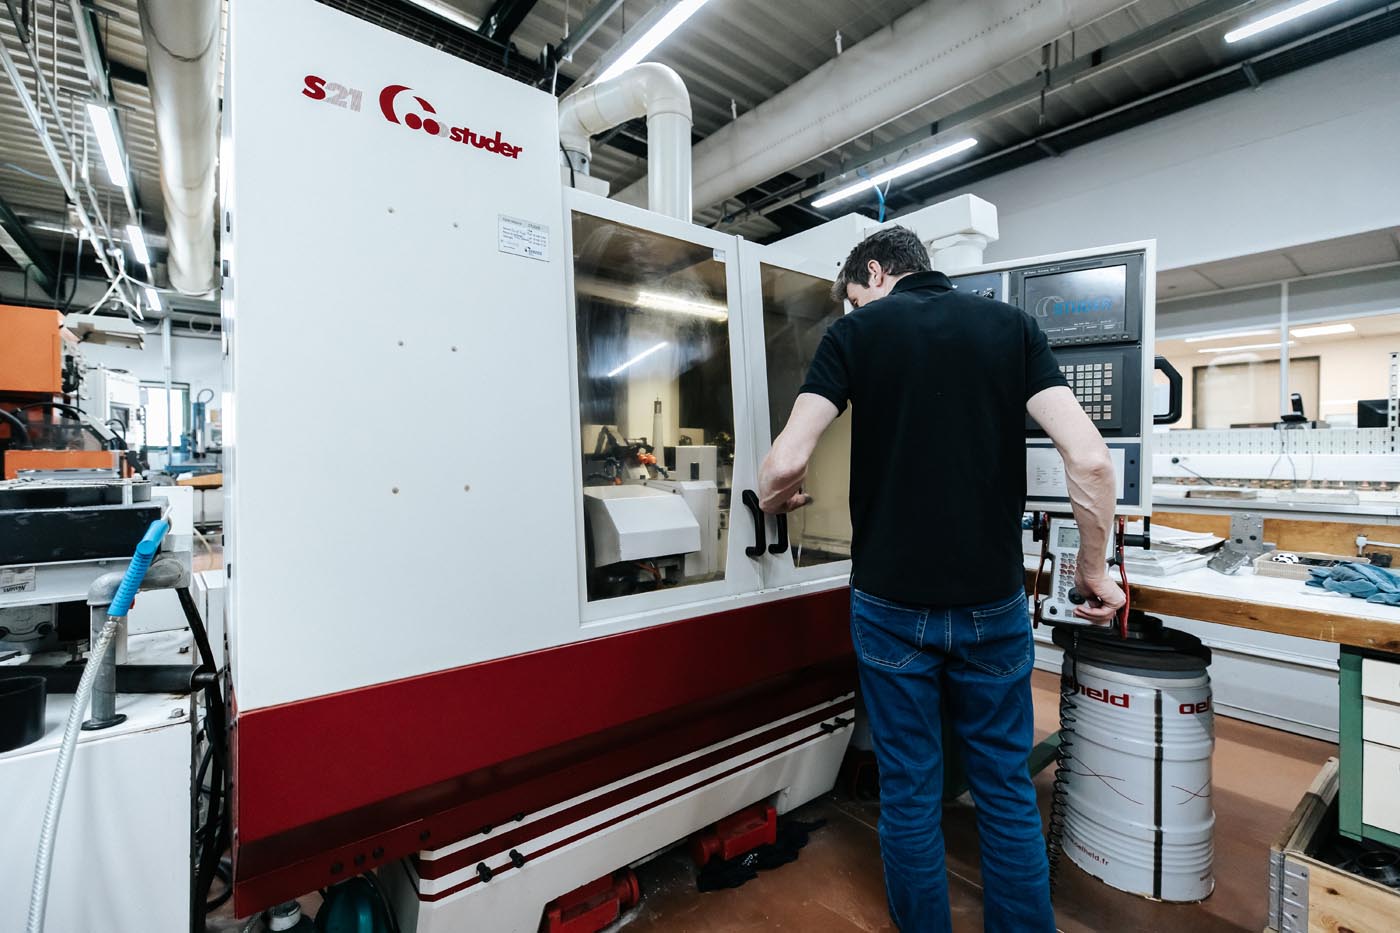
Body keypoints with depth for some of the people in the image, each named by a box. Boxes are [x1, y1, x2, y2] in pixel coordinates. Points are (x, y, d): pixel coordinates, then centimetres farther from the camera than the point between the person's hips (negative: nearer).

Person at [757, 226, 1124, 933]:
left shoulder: (857, 330, -2)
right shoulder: (1010, 325, 5)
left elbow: (786, 463, -11)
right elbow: (1089, 459, -6)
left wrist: (773, 498, 10)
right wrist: (1094, 569, 6)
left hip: (892, 602, -2)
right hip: (993, 601, 3)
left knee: (909, 792, 15)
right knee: (1007, 788, 19)